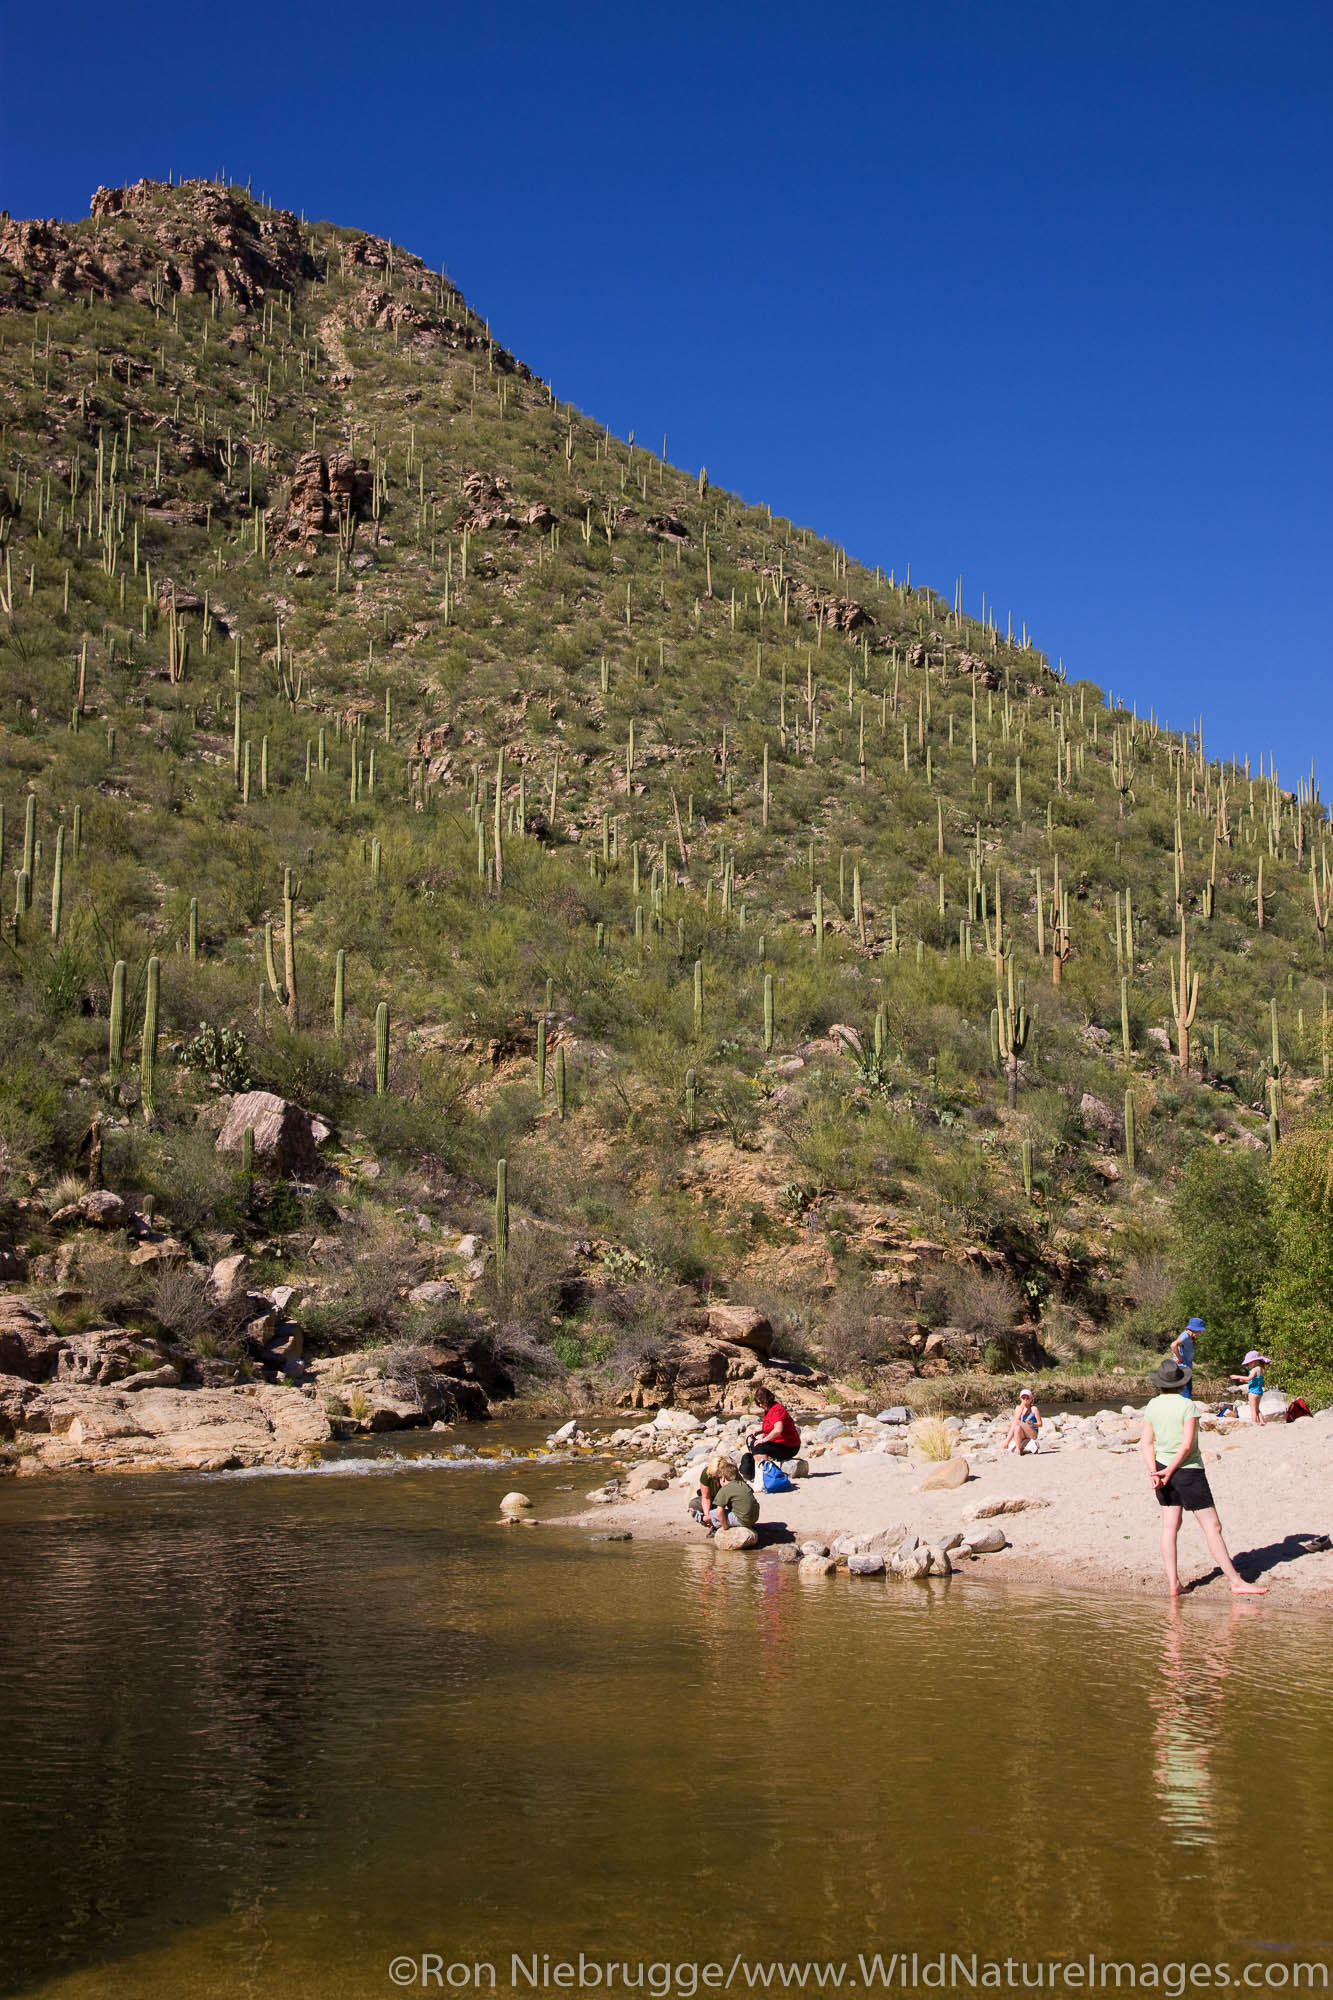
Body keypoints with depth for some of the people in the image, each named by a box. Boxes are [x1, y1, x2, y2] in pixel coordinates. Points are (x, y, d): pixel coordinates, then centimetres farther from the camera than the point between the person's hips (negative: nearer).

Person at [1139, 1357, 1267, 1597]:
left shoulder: (1152, 1406, 3)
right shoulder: (1187, 1406, -13)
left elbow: (1146, 1443, 0)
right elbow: (1187, 1445, -17)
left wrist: (1154, 1471, -8)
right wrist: (1170, 1471, -11)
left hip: (1162, 1469, 6)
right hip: (1189, 1470, -6)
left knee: (1170, 1526, 10)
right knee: (1212, 1526, 0)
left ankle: (1173, 1584, 9)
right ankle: (1236, 1581, 4)